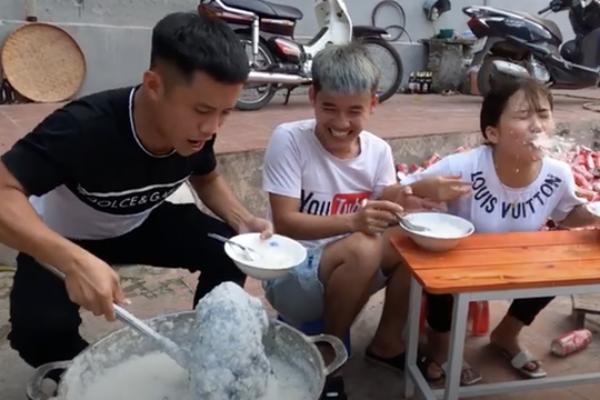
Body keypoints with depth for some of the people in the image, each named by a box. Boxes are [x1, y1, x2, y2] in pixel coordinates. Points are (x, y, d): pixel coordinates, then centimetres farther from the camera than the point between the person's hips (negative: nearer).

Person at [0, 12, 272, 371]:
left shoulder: (196, 130, -20)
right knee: (41, 327, -31)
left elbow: (207, 179, 0)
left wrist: (244, 221, -19)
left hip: (139, 225, 4)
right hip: (61, 239, -4)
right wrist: (74, 260, -55)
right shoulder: (85, 127, -38)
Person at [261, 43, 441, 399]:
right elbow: (285, 223, -21)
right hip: (291, 276, -5)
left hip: (349, 272, 5)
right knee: (363, 248, -33)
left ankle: (388, 341, 5)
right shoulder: (289, 139, -17)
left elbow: (382, 214, -3)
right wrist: (352, 221, -36)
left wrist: (398, 204, -27)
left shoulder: (378, 151, -3)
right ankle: (327, 358, -8)